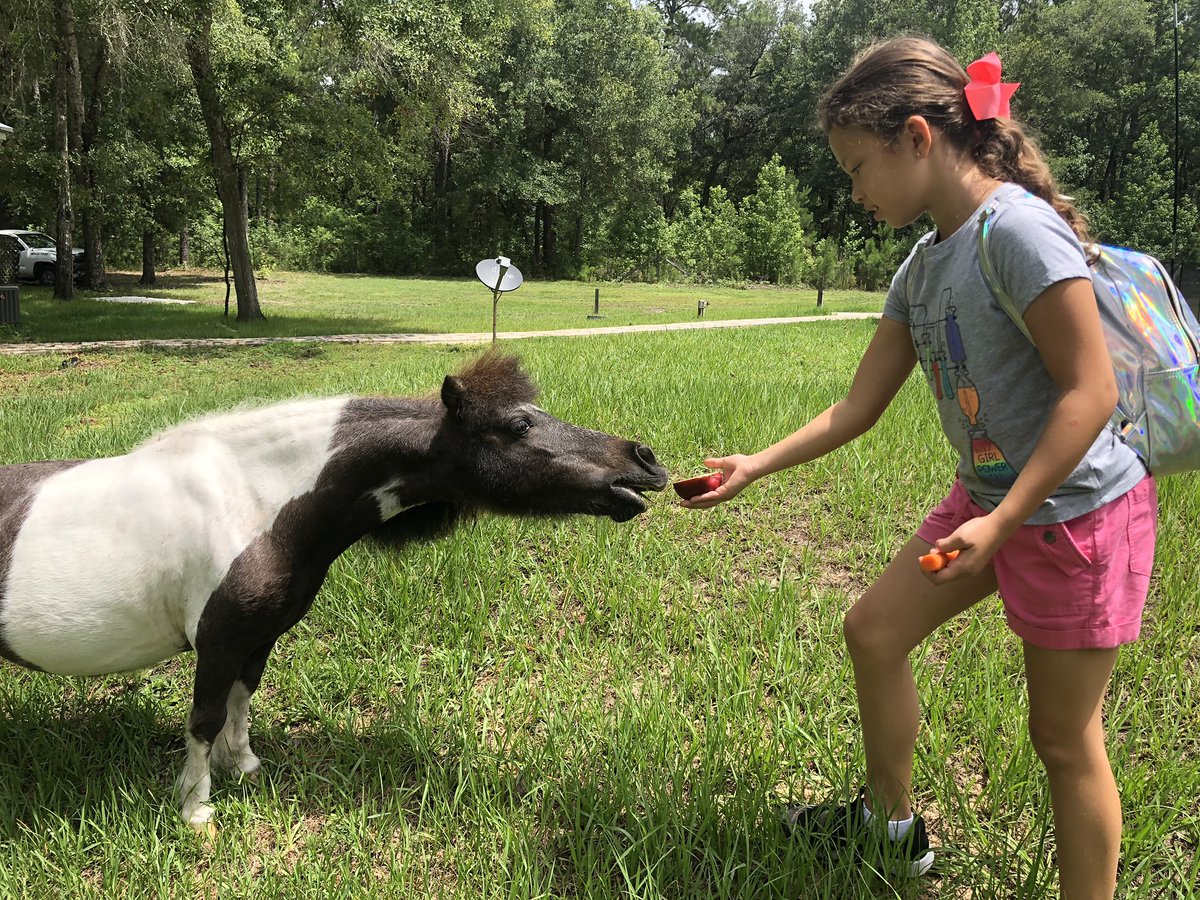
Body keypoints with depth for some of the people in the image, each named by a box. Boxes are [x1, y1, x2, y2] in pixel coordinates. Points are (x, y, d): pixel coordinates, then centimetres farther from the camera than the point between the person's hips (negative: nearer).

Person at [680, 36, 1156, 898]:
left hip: (1078, 511, -8)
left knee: (1064, 736, 3)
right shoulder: (923, 267, 4)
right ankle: (893, 822, 33)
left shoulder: (1017, 228, -22)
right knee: (874, 629, 13)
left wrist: (1000, 523, -26)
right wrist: (755, 466, 4)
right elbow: (858, 408, 7)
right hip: (991, 500, 9)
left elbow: (1090, 391, -24)